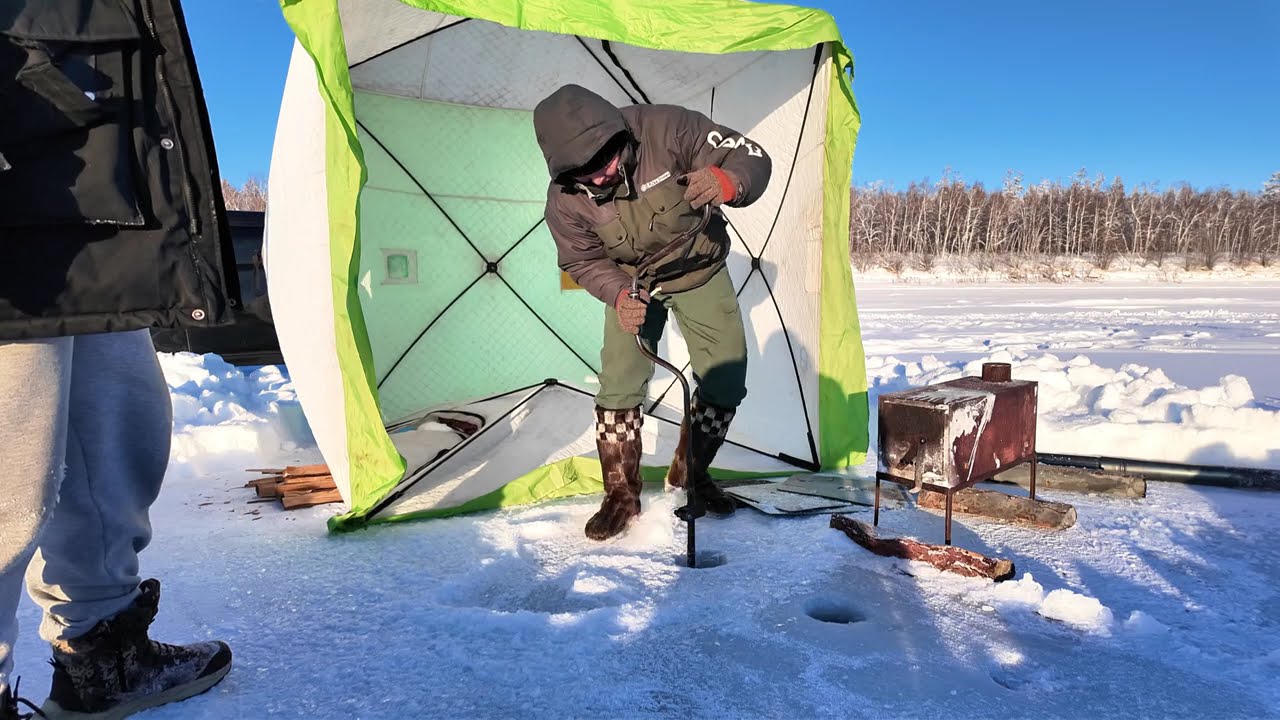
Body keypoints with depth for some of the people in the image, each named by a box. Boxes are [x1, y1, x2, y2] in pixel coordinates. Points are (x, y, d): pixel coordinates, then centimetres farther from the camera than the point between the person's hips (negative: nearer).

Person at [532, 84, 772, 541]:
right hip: (633, 282, 0)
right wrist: (618, 295, -30)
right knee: (620, 384, -11)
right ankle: (621, 495, 7)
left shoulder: (668, 129, -32)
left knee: (726, 379, -3)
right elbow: (582, 260, -9)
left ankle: (690, 474, 19)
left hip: (701, 271, 1)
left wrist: (726, 182, -53)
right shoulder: (565, 198, -25)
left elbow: (753, 158, -28)